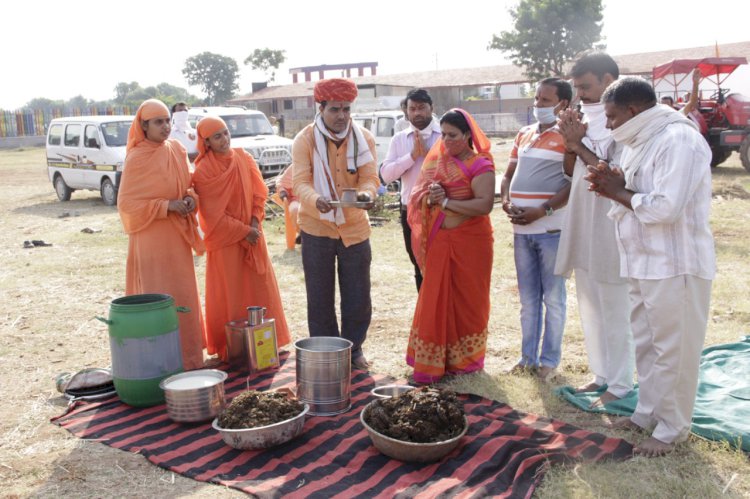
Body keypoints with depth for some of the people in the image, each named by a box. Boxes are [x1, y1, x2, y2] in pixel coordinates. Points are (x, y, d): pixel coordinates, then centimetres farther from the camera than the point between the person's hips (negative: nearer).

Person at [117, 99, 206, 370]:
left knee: (183, 294, 12)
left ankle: (186, 356, 24)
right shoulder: (136, 159, -11)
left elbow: (189, 184, 17)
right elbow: (126, 202, -12)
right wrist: (167, 206, -19)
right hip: (152, 238, -6)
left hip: (178, 236, 6)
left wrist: (190, 198, -6)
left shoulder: (177, 150, 6)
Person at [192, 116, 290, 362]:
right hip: (224, 239, -4)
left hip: (252, 234, 4)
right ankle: (229, 348, 14)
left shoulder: (243, 158, 2)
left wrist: (254, 224, -9)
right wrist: (243, 231, -14)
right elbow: (213, 213, -12)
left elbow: (259, 193, 4)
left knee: (260, 286, 8)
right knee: (229, 293, 2)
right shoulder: (202, 171, -11)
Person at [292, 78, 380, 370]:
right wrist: (316, 200, -41)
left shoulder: (364, 138, -2)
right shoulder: (305, 140, -9)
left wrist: (367, 194, -35)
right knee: (320, 298, 7)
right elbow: (300, 182, -18)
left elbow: (370, 177, -10)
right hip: (317, 228, -2)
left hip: (355, 228, 2)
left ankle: (353, 349, 27)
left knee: (358, 297, 8)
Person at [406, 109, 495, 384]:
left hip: (469, 242, -5)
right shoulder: (436, 160, 10)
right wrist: (430, 198, -14)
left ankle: (464, 360, 23)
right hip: (439, 241, 5)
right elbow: (418, 196, 8)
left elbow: (485, 205, -21)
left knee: (466, 301, 7)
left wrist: (446, 201, -20)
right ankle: (432, 361, 17)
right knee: (435, 301, 7)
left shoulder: (479, 164, -8)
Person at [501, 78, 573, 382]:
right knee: (528, 297, 14)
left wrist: (542, 211, -21)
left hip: (551, 228, -6)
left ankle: (550, 360, 17)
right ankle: (528, 357, 25)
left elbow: (574, 182, -14)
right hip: (521, 229, 7)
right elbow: (509, 174, 18)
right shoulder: (523, 134, 15)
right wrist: (506, 201, -1)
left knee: (553, 297, 5)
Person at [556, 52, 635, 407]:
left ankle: (620, 383, 17)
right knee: (591, 308, 16)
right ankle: (601, 373, 31)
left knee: (615, 311, 3)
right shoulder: (587, 118, 10)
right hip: (582, 229, 8)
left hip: (609, 232, -8)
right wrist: (571, 143, -5)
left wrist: (579, 145, -17)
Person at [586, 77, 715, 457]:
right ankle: (648, 412, 34)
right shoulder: (640, 142, 12)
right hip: (642, 264, 10)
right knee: (645, 345, 19)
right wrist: (615, 185, -4)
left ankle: (671, 429, 17)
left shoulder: (678, 140, -18)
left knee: (673, 350, 3)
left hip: (675, 266, -9)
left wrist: (619, 192, -13)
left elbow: (664, 208, -27)